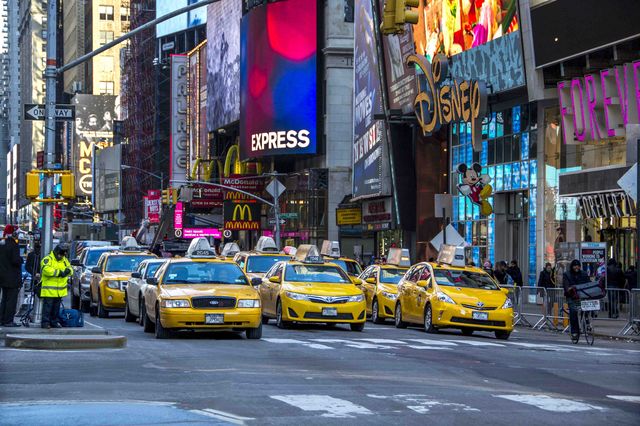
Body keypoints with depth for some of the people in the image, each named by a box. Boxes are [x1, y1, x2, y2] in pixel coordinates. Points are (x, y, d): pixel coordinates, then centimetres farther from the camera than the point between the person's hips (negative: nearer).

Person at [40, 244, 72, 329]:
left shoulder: (64, 260, 15)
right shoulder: (48, 259, -8)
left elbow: (69, 268, 19)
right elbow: (46, 269, -24)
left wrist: (68, 270, -8)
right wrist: (59, 272, -22)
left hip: (60, 290, 7)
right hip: (49, 290, -7)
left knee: (56, 307, 13)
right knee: (47, 306, -7)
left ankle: (54, 322, 21)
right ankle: (45, 322, -5)